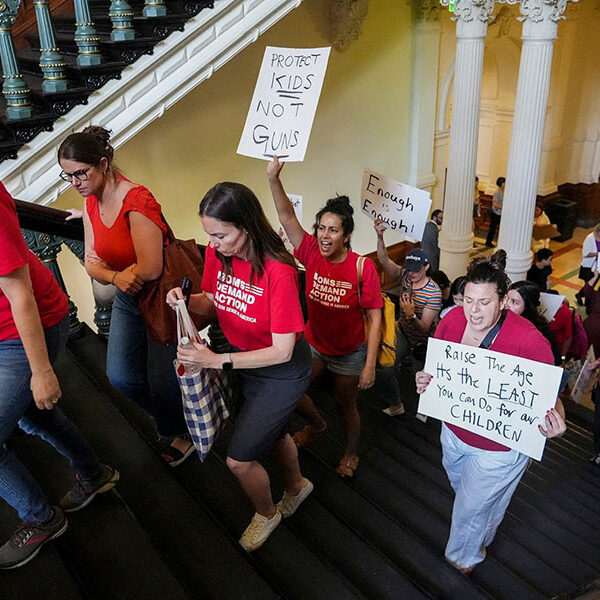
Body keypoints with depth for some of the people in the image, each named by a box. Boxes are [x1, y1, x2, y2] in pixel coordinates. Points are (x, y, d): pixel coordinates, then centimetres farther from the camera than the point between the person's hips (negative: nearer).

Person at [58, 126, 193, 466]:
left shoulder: (137, 201, -25)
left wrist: (106, 270, -13)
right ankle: (168, 419, 34)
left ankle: (182, 431, 33)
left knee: (161, 384, 0)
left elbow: (150, 269, -29)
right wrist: (115, 277, -23)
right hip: (128, 299, 8)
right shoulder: (92, 205, 1)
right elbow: (92, 263, 1)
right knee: (121, 377, 7)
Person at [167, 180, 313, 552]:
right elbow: (212, 303, 3)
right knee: (272, 431, 28)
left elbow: (282, 351, -29)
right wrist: (187, 300, -19)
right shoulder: (218, 254, -13)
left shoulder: (278, 271, -32)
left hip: (283, 373, -7)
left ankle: (267, 513, 34)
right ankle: (297, 486, 59)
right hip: (245, 361, 7)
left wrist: (218, 361, -31)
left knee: (240, 459, 0)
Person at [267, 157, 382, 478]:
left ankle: (351, 453, 46)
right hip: (314, 343, 4)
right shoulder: (312, 254, -15)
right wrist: (274, 178, -39)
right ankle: (317, 424, 45)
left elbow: (374, 318, -20)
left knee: (345, 404, 15)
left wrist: (370, 365, -21)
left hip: (350, 352, -3)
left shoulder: (362, 267, -24)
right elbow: (287, 217, -23)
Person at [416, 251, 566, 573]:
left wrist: (555, 422, -43)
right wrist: (424, 380, -21)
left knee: (472, 506, 16)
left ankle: (465, 554, 53)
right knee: (459, 484, 34)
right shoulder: (452, 320, -17)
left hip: (499, 447, -6)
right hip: (454, 430, 6)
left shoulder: (529, 341, -32)